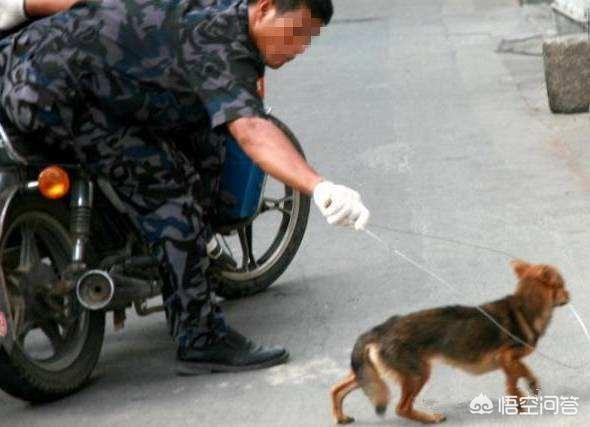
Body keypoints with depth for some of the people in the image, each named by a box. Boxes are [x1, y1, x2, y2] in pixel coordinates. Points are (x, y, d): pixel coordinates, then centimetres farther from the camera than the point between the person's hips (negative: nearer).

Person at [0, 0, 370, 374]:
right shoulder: (221, 46, -23)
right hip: (51, 96, -11)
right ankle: (203, 341, -12)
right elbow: (250, 130, -41)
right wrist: (320, 187, -53)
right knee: (170, 185, -16)